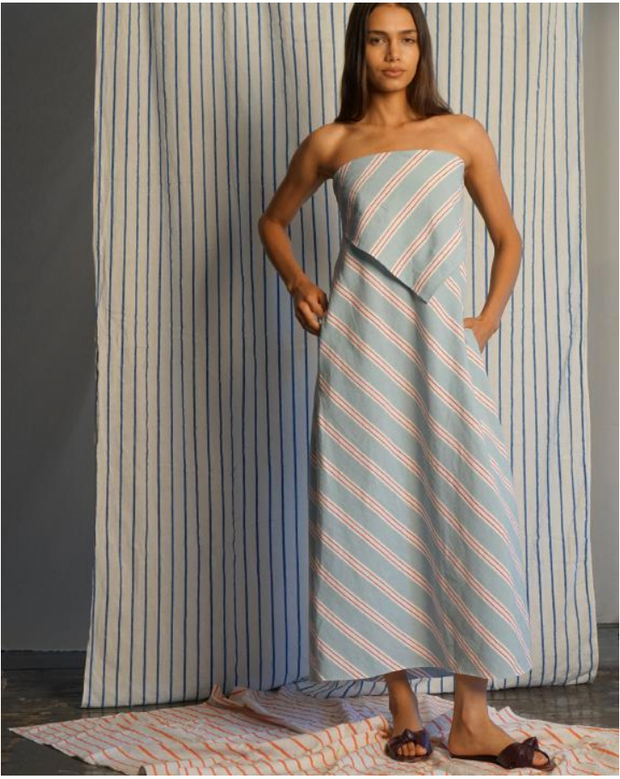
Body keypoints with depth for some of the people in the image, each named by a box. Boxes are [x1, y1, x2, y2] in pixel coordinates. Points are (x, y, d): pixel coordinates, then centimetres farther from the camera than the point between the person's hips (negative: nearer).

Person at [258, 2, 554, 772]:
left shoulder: (462, 134, 11)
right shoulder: (332, 143, 11)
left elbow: (507, 236, 16)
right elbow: (273, 219, 25)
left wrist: (490, 318, 2)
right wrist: (299, 286, 9)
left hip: (442, 337, 0)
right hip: (361, 339, 0)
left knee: (468, 510, -7)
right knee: (373, 512, -1)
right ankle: (402, 702, 9)